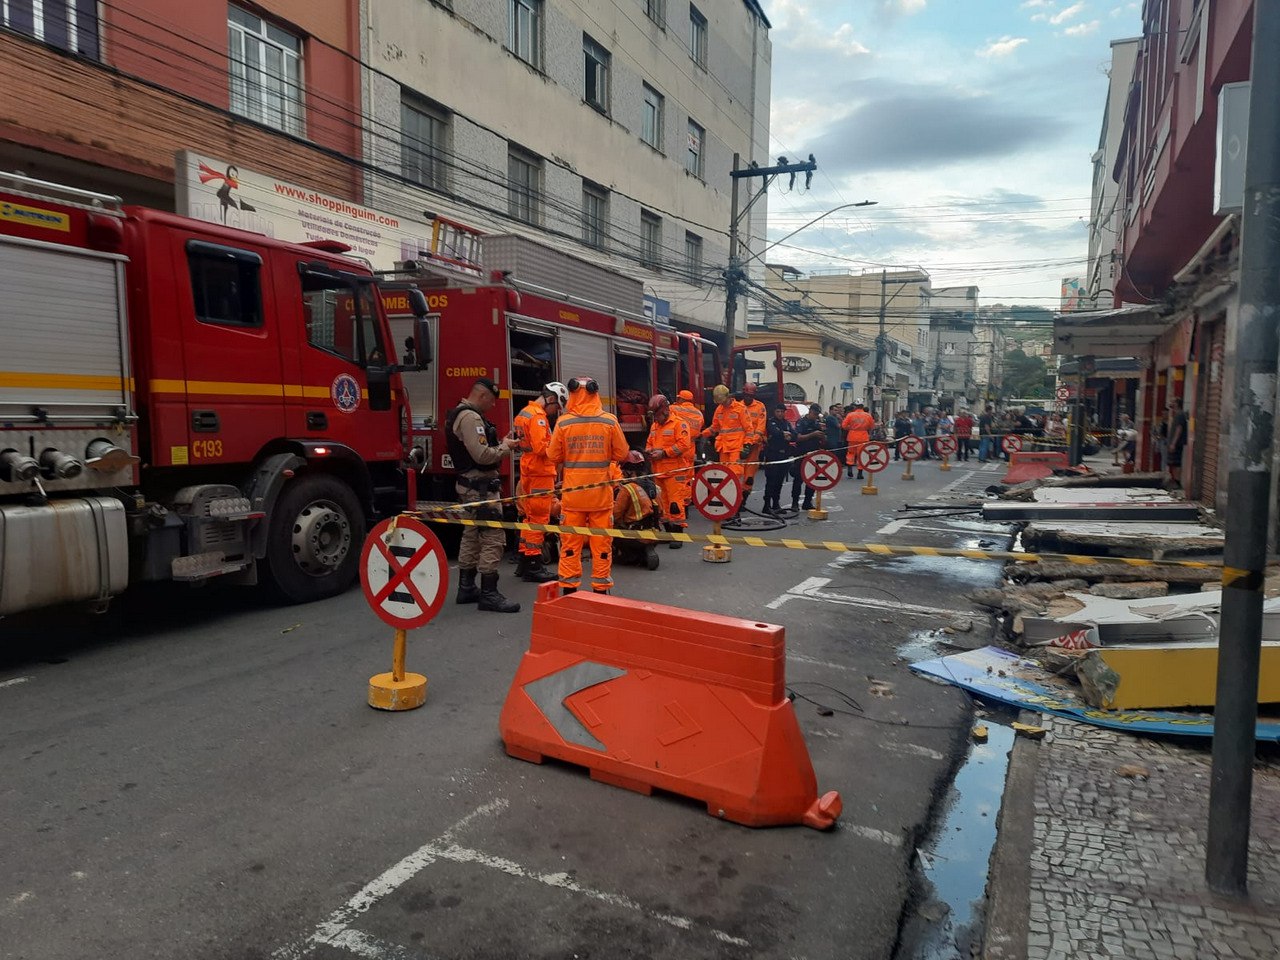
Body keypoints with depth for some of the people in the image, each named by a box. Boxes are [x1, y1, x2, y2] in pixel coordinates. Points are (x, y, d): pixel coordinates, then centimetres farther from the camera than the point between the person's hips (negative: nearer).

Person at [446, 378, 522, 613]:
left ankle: (466, 588, 25)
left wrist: (501, 443, 8)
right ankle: (488, 594, -7)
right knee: (493, 538, -10)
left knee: (471, 536, 17)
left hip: (468, 485, 11)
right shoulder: (471, 417, -18)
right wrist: (505, 447, -9)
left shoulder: (459, 414, 16)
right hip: (480, 487, -11)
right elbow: (482, 455, -25)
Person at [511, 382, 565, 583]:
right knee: (539, 519, -6)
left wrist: (552, 443, 12)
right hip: (540, 474, -10)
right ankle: (534, 567, -3)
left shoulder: (524, 412, 16)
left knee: (530, 517, 16)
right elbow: (541, 447, -24)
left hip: (528, 472, 10)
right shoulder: (538, 415, -16)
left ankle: (524, 563, 22)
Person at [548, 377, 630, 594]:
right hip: (601, 492, 0)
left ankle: (569, 588, 14)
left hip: (572, 491, 0)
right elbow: (621, 454, 1)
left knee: (570, 542, 9)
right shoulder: (610, 421, -6)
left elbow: (553, 456, 0)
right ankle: (600, 588, 15)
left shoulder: (563, 422, -6)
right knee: (601, 542, 9)